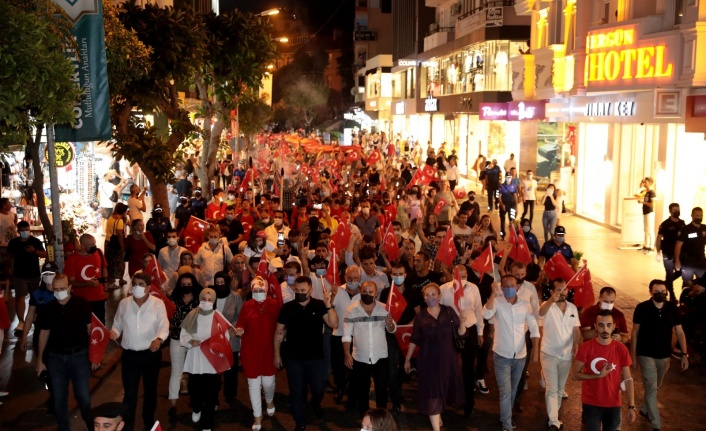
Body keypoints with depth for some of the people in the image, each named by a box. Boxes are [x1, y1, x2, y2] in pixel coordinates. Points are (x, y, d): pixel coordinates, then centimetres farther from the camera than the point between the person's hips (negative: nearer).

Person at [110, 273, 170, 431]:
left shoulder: (158, 304, -7)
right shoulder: (124, 303, 0)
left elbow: (164, 326, -14)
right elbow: (118, 324, 7)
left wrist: (159, 339, -34)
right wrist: (114, 332, -16)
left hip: (151, 354, 0)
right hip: (129, 354, 0)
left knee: (150, 390, 17)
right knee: (129, 393, 0)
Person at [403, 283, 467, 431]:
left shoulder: (449, 312, -3)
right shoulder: (420, 317, -3)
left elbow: (461, 335, -6)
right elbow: (414, 340, 4)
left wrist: (462, 322, -24)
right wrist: (407, 359, 5)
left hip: (447, 358, 2)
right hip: (428, 359, -1)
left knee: (443, 390, 18)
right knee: (432, 393, -2)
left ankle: (437, 415, 46)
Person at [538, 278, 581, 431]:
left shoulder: (572, 308, 4)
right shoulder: (548, 306, -12)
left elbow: (576, 329, 5)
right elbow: (541, 312, -37)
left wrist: (576, 344, -15)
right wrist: (552, 300, -58)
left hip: (566, 355, 5)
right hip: (549, 354, -4)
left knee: (560, 388, 16)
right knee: (552, 389, -5)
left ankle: (553, 414, 32)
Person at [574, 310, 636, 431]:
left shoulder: (621, 349, -5)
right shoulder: (586, 347, -10)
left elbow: (628, 379, -3)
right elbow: (576, 375, -7)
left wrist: (631, 406, -8)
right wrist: (599, 375, -19)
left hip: (614, 404, 2)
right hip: (591, 404, -2)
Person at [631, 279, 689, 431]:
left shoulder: (672, 308, -5)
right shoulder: (642, 308, -12)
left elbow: (679, 332, 0)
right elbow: (635, 332, -6)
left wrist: (684, 354, -5)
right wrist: (633, 355, -6)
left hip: (664, 355, 4)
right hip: (646, 355, -4)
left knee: (656, 387, 20)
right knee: (651, 388, -7)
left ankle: (644, 409, 43)